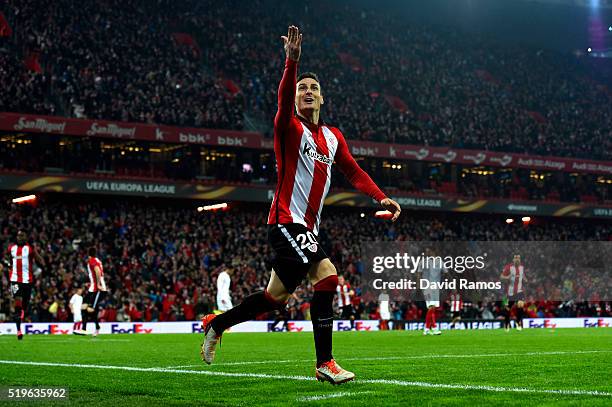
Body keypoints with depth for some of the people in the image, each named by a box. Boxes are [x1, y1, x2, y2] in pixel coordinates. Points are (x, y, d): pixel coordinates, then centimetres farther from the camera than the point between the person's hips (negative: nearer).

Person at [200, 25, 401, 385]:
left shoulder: (333, 137, 15)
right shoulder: (290, 128, -4)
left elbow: (354, 171, 19)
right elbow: (284, 99, -23)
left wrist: (381, 197, 6)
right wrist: (292, 61, -37)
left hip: (308, 227, 8)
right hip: (287, 220, -8)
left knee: (277, 297, 6)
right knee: (327, 274, -21)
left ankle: (217, 323, 23)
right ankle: (324, 362, -18)